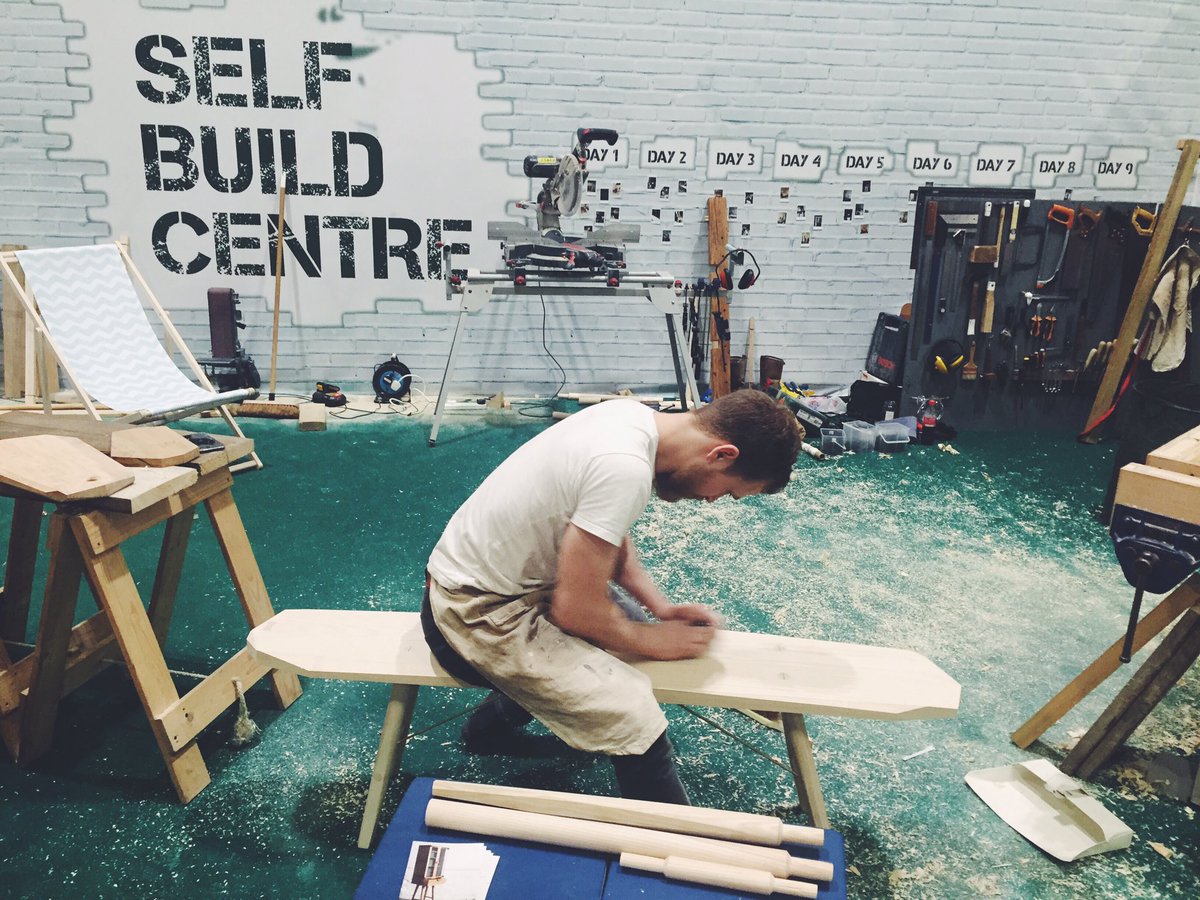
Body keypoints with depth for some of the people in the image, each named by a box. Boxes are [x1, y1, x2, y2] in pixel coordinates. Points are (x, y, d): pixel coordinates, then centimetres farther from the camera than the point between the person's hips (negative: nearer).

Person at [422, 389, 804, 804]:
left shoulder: (633, 415, -2)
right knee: (637, 724, -18)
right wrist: (654, 640, -8)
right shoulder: (626, 469, -30)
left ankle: (496, 720, 29)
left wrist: (661, 607, 6)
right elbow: (574, 610, -24)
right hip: (475, 615, -10)